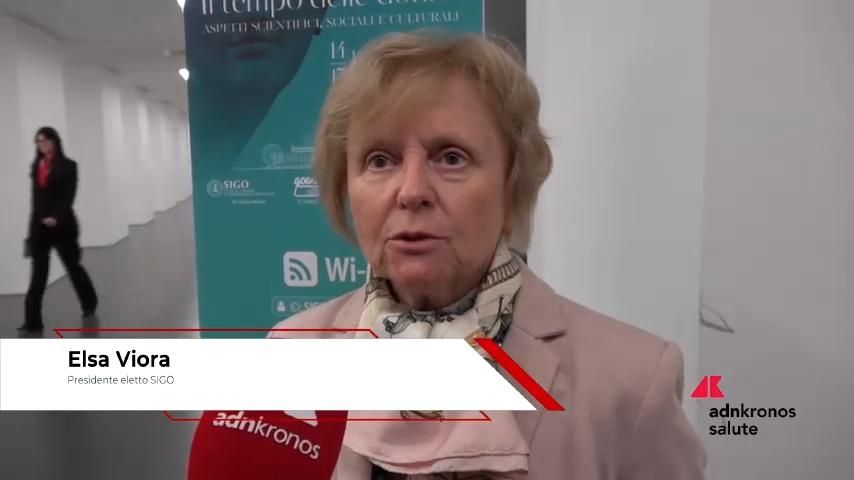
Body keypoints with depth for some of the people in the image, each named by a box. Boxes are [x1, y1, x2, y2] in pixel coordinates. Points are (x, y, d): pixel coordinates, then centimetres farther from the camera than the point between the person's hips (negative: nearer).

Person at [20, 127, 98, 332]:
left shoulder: (68, 166, -4)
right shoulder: (36, 166, 10)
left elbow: (68, 196, -12)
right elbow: (36, 197, 11)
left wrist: (56, 217, -24)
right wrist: (33, 224, 10)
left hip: (62, 225, -3)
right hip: (39, 226, 4)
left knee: (72, 265, 11)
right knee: (38, 273, -2)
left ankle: (89, 304, 33)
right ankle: (33, 320, -2)